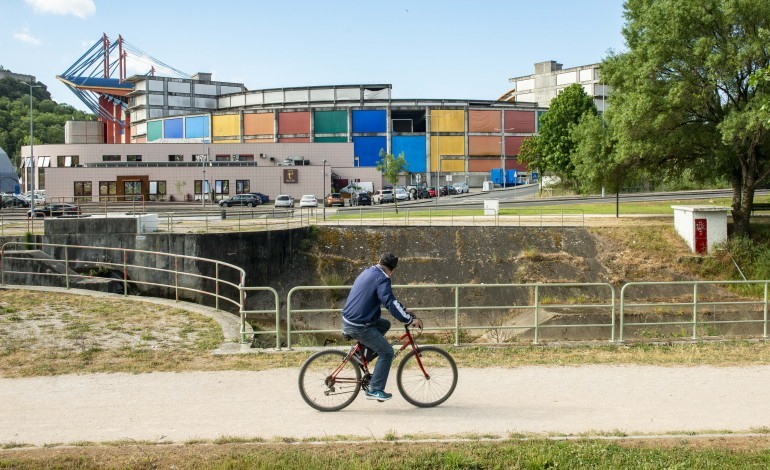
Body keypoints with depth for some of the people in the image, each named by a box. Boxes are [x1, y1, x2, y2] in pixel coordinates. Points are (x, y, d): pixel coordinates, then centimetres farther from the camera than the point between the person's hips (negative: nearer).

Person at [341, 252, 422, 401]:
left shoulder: (367, 272, 17)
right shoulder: (382, 278, -14)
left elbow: (387, 298, 25)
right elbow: (390, 302, -25)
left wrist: (404, 310, 23)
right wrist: (409, 319, -23)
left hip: (348, 320, 9)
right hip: (358, 326, -9)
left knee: (385, 324, 26)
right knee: (387, 352, -2)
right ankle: (374, 390, -1)